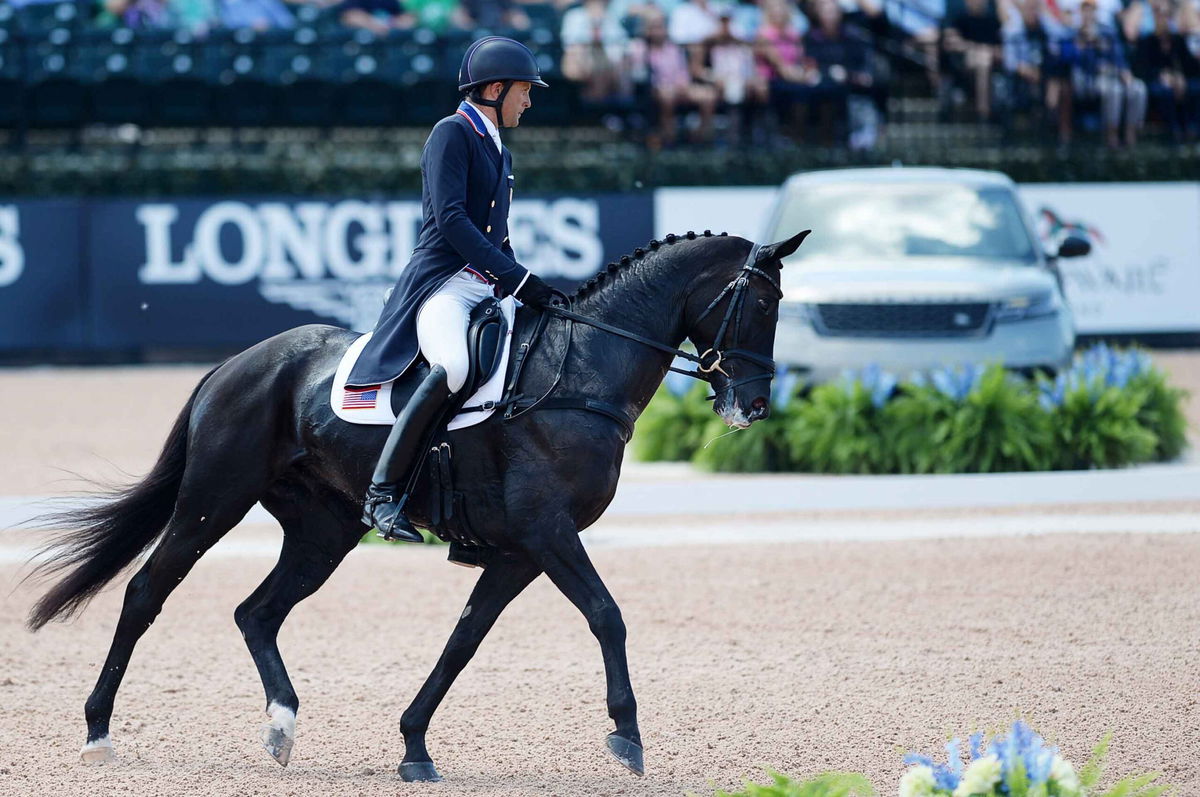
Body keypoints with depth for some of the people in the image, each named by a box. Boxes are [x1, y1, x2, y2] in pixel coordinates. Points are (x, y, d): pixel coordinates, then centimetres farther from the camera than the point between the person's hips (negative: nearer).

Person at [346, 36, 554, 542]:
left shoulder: (499, 152, 25)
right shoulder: (452, 133, -3)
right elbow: (451, 218, -16)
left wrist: (532, 293, 14)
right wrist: (518, 278, -20)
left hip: (488, 292, 10)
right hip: (442, 285, -10)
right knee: (454, 366, -37)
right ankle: (382, 493, -32)